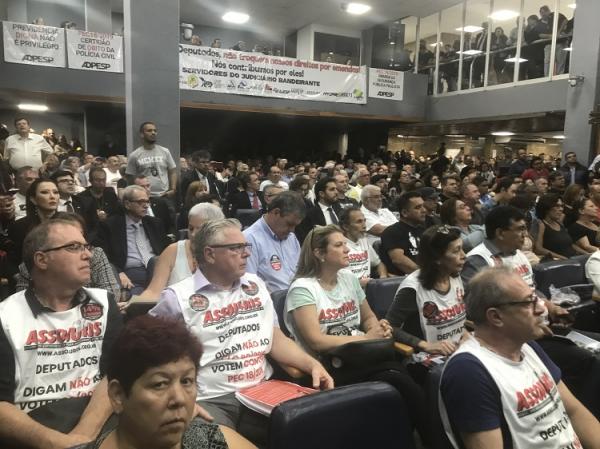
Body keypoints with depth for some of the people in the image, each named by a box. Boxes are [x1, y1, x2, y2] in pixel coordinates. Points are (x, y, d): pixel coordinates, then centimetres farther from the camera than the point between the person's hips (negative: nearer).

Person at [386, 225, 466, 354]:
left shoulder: (456, 277, 2)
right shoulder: (413, 287, -19)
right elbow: (390, 328, -18)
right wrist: (427, 346, -25)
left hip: (457, 352, 7)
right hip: (425, 358, -6)